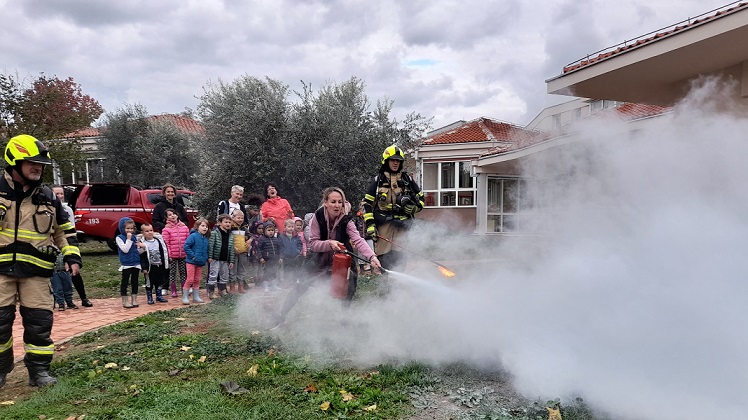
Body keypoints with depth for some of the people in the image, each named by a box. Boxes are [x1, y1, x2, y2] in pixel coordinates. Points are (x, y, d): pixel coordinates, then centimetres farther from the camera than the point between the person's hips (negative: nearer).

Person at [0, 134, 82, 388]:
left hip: (35, 271, 2)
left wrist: (72, 256, 4)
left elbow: (64, 230, 16)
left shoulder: (48, 197, 8)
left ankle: (39, 370, 13)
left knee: (40, 321, 0)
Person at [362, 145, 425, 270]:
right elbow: (367, 203, 8)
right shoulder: (378, 180, 12)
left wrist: (414, 207, 0)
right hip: (383, 224, -1)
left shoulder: (407, 180, 16)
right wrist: (370, 225, -2)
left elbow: (421, 199, 23)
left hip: (402, 225, 1)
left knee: (400, 259, -2)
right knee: (383, 259, -7)